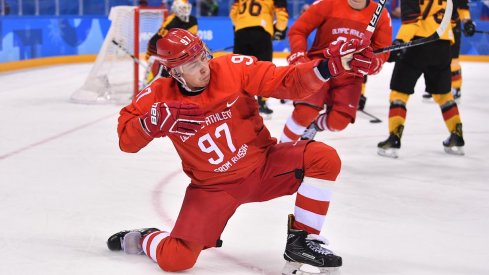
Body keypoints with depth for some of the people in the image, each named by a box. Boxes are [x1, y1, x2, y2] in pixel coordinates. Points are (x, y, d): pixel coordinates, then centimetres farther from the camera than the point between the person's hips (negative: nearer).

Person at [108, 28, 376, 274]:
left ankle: (301, 241, -9)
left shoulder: (232, 68, -15)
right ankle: (141, 239, 21)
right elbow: (126, 140, -7)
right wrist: (156, 121, -27)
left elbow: (287, 83, -17)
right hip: (213, 186, -1)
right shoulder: (159, 95, -13)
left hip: (264, 165, 2)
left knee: (323, 158, -23)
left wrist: (329, 65, -34)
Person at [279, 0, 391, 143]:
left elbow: (382, 51, 1)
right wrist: (299, 57, -16)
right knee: (305, 113, -21)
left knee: (338, 121, -10)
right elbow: (297, 30, -3)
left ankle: (313, 126, 26)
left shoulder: (381, 15, -4)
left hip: (350, 75, 3)